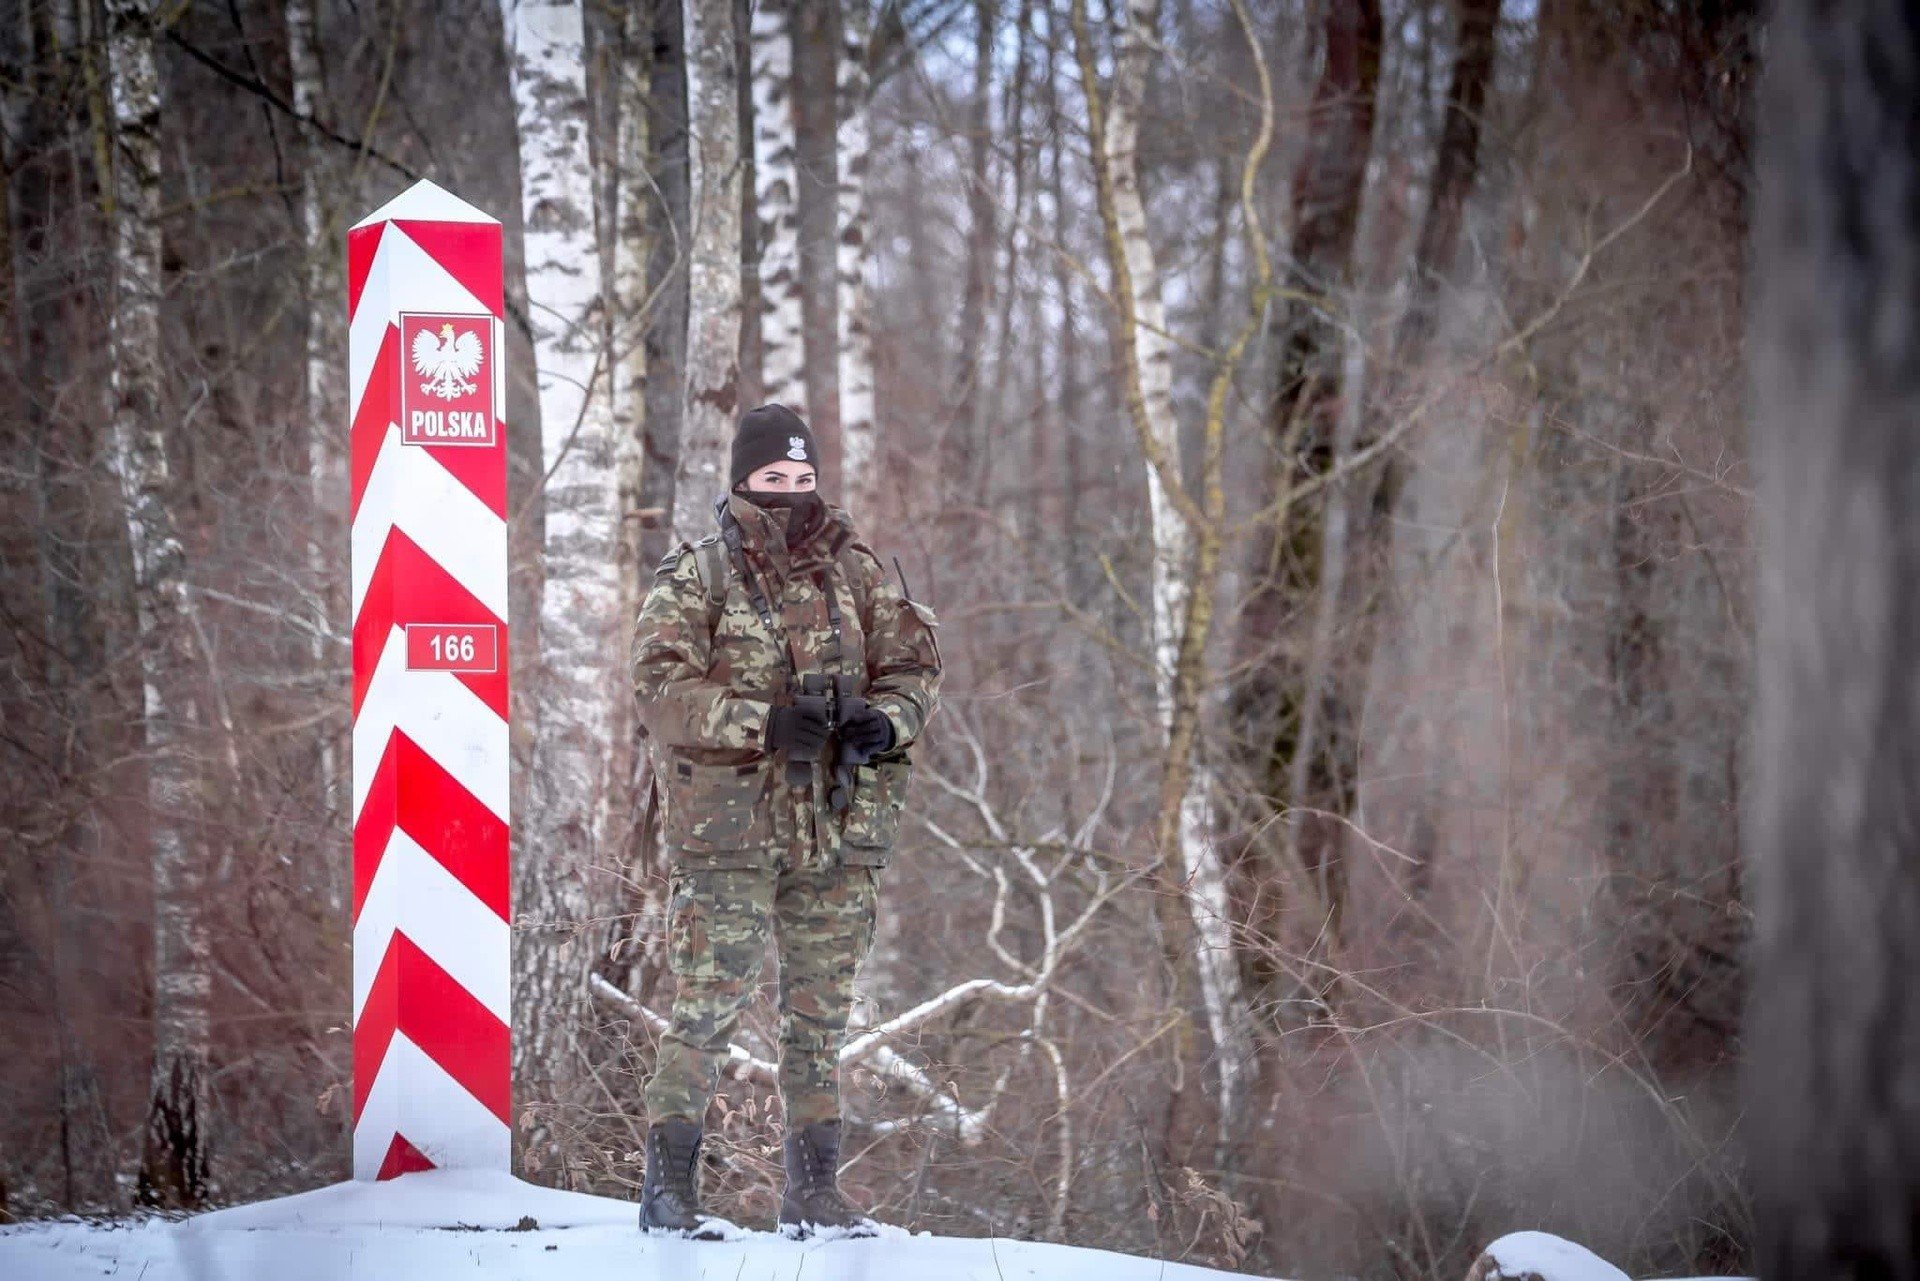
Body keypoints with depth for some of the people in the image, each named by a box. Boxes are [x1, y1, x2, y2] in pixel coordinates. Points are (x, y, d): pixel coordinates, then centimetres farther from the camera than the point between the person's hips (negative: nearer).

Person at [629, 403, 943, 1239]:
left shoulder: (855, 573, 11)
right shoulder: (694, 577, -1)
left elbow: (914, 662, 11)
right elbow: (660, 685, -12)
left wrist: (885, 720, -11)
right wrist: (766, 722, -23)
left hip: (838, 828, 4)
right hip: (728, 828, -4)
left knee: (820, 1012, 9)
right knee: (710, 1004, -7)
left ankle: (812, 1189, 17)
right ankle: (668, 1186, 0)